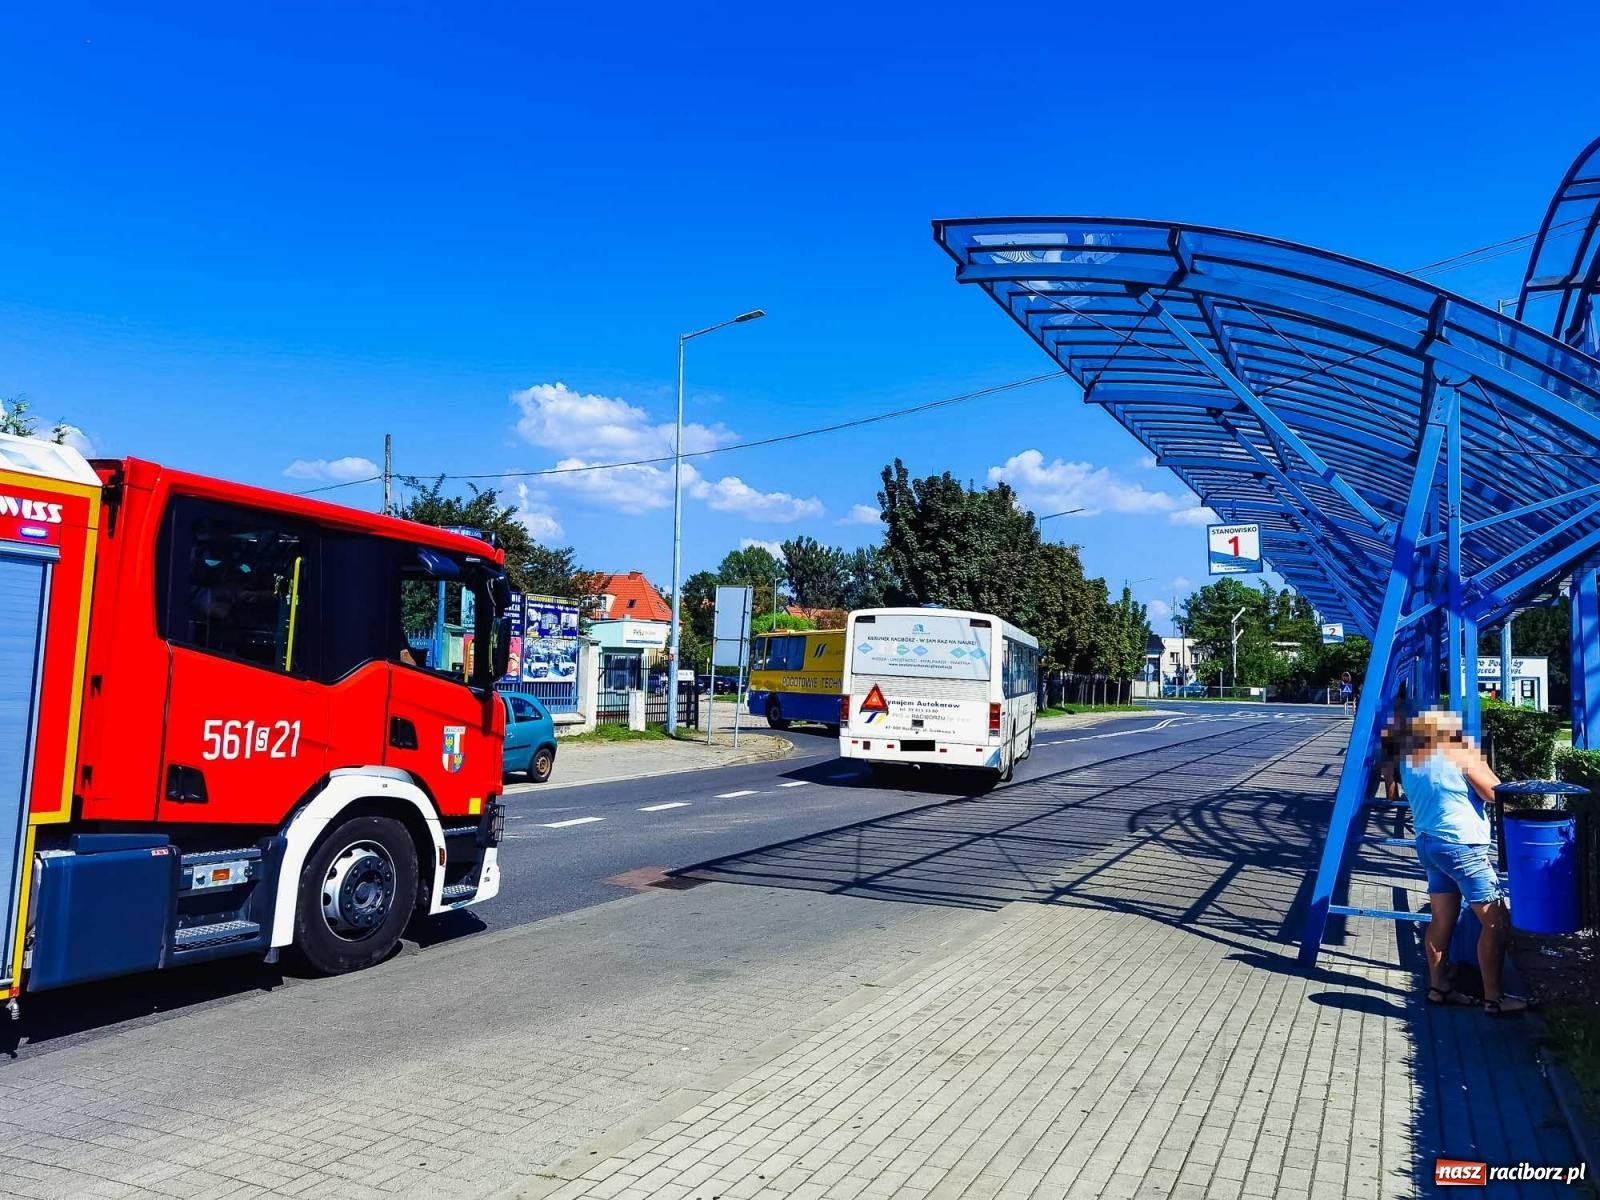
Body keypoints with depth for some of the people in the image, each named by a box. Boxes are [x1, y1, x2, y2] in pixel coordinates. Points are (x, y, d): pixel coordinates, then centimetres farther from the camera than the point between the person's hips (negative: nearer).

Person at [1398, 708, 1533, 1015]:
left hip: (1428, 842, 8)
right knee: (1496, 921, 0)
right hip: (1462, 845, -8)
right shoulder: (1462, 754, -13)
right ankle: (1493, 998, 3)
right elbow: (1497, 794, -8)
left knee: (1442, 918, 14)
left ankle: (1439, 987, 20)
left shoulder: (1409, 756, 6)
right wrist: (1476, 760, 5)